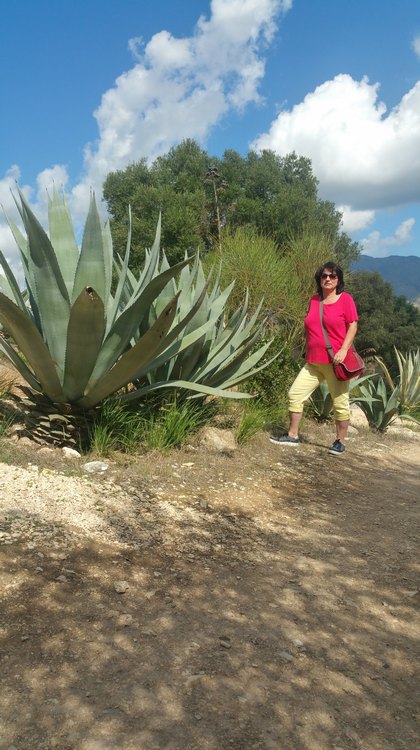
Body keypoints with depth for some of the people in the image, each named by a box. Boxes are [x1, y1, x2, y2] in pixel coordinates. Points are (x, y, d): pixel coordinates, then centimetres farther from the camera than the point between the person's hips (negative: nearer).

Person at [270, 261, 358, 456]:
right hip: (313, 362, 5)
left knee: (340, 403, 1)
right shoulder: (314, 300, 13)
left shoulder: (345, 299, -1)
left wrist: (343, 349, -16)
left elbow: (352, 326, -4)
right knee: (295, 394, 1)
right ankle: (292, 436, 13)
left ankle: (340, 442, 15)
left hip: (335, 362, -5)